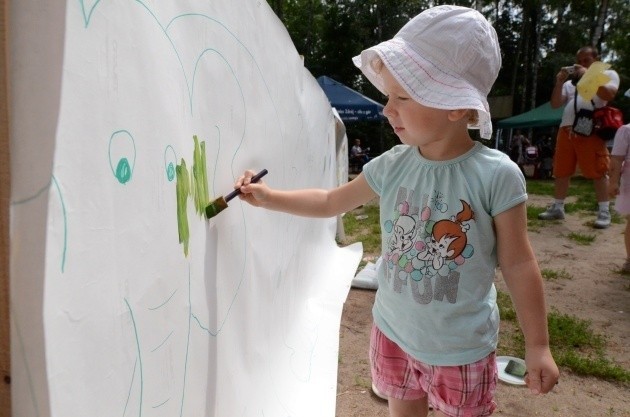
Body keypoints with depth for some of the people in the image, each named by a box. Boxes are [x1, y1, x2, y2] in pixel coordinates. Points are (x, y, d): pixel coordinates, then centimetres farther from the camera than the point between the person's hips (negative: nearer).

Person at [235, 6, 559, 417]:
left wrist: (538, 345, -7)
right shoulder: (392, 166, -10)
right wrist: (267, 197, 2)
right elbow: (331, 202, 5)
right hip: (393, 332, 4)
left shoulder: (495, 175, -20)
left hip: (462, 347, -3)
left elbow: (518, 263, -12)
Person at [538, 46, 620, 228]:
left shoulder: (608, 74, 12)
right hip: (566, 129, 5)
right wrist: (559, 82, 2)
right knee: (561, 171, 5)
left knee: (598, 171, -6)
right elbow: (555, 104, 14)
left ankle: (604, 212, -1)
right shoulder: (570, 82, 23)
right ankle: (557, 208, 13)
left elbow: (609, 95, -8)